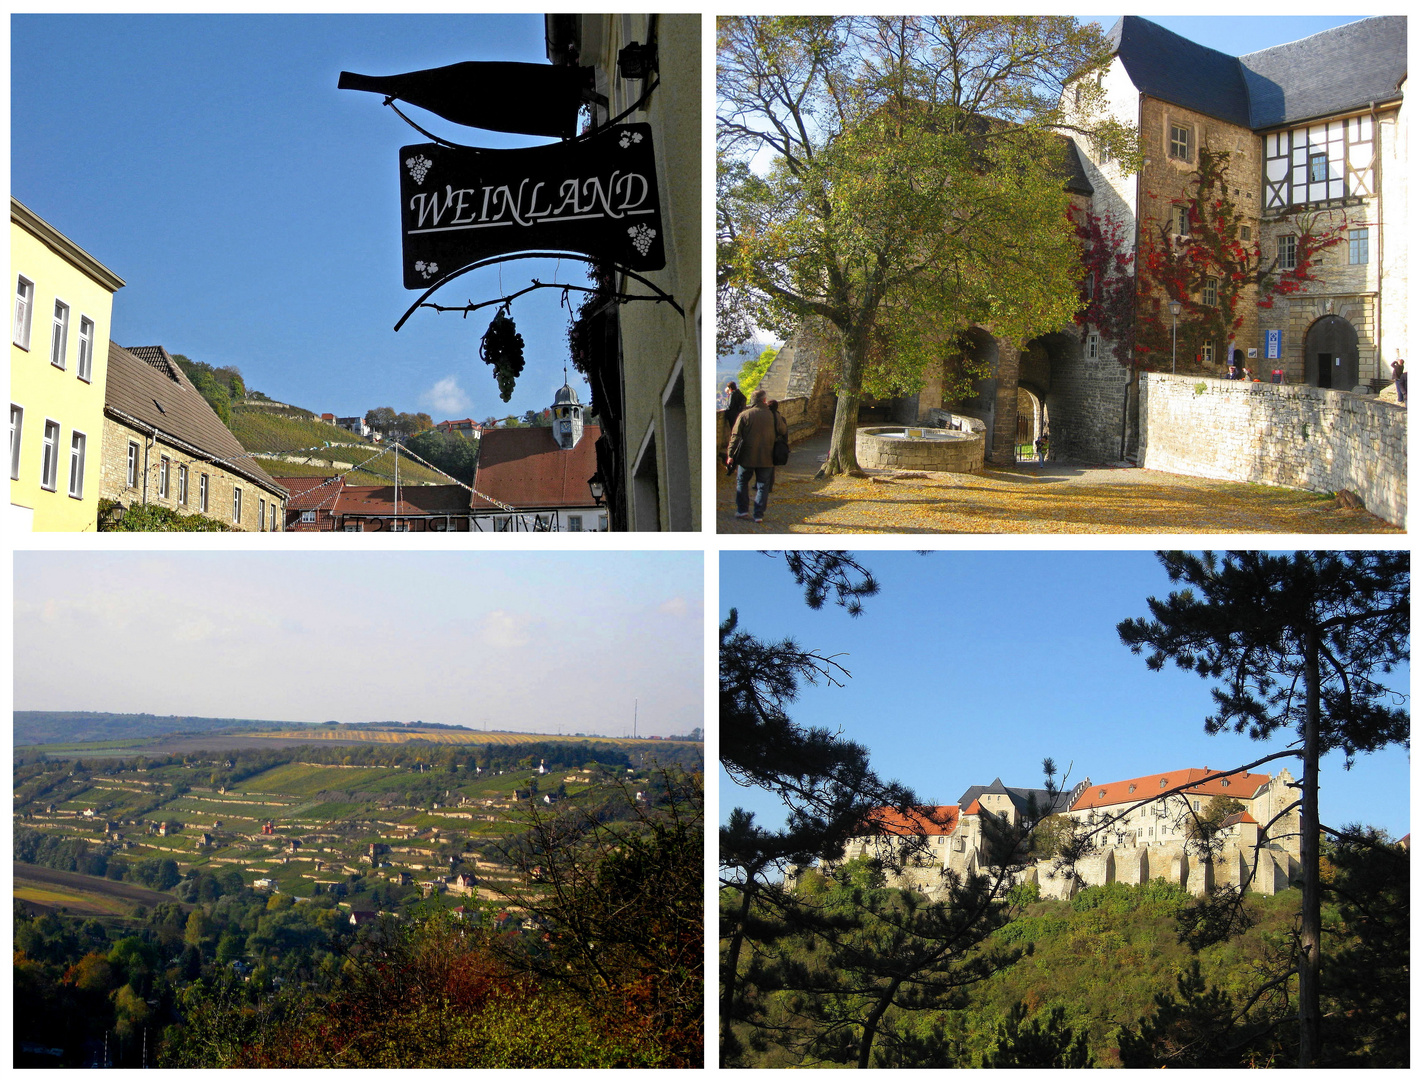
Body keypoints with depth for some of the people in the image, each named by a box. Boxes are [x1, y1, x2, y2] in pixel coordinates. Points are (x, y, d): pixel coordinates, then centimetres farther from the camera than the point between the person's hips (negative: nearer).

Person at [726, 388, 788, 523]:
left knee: (742, 482, 19)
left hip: (746, 457, 0)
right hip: (766, 458, 0)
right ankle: (759, 514, 3)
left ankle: (742, 510, 18)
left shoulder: (744, 415, -6)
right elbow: (783, 431, 8)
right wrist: (784, 421, 29)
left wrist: (731, 454, -6)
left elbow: (735, 436, -8)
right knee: (763, 486, 8)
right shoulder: (773, 415, -4)